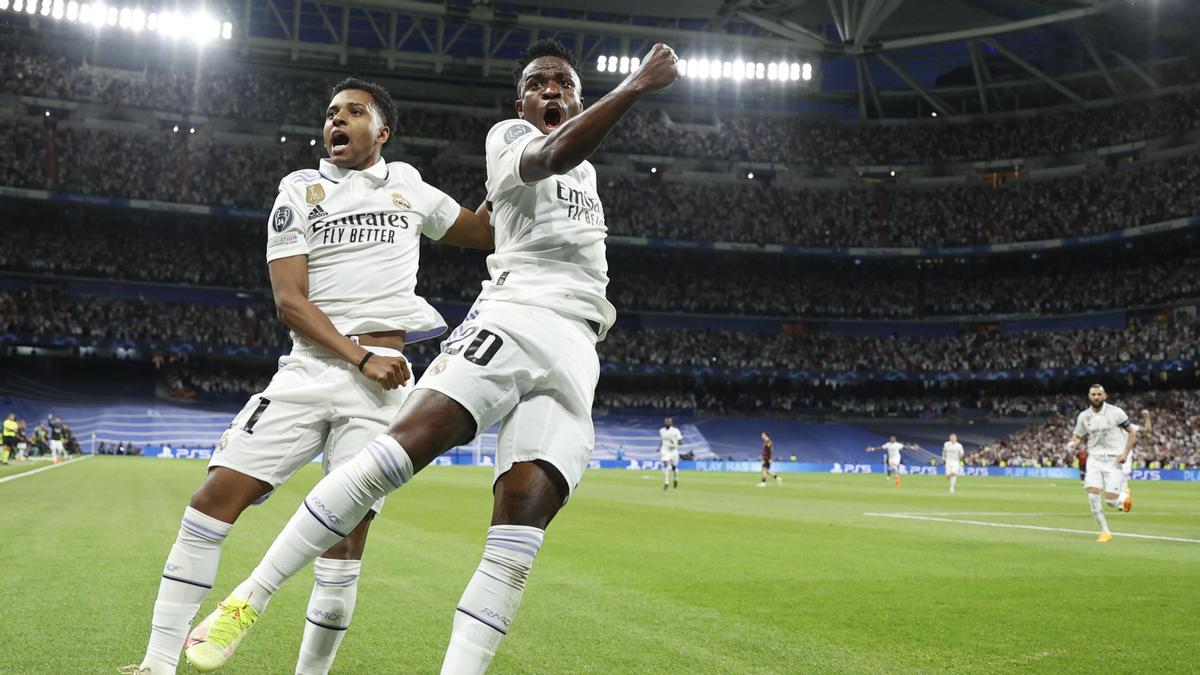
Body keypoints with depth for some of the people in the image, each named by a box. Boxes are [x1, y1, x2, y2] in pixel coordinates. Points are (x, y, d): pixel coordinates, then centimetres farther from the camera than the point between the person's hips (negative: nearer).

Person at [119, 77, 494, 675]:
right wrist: (360, 358, -11)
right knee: (218, 493, -10)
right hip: (309, 371, 0)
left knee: (345, 533, -7)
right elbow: (290, 300, 0)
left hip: (381, 382, 0)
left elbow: (487, 232, 22)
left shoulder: (407, 186, 15)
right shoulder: (300, 192, 10)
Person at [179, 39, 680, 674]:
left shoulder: (585, 169, 31)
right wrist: (636, 85, -18)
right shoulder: (509, 136, 8)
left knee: (521, 521, -12)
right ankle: (248, 601, -15)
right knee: (399, 450, -24)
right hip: (511, 318, -6)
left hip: (574, 354, 6)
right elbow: (551, 155, -16)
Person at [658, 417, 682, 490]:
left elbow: (680, 441, -7)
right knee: (665, 466, -17)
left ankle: (676, 479, 41)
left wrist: (675, 443, -25)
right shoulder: (661, 431, 5)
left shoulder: (675, 431, -7)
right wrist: (659, 447, 9)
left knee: (674, 467, 11)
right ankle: (666, 483, -16)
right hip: (664, 451, 2)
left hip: (673, 451, -2)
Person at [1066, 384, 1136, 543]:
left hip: (1113, 459, -3)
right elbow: (1077, 436, 15)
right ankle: (1105, 532, 1)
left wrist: (1125, 453, -12)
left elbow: (1132, 433, 1)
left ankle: (1124, 498, 29)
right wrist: (1072, 444, -9)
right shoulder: (1083, 416, 2)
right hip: (1094, 459, 3)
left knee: (1110, 500, -10)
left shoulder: (1116, 412, -7)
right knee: (1093, 495, -13)